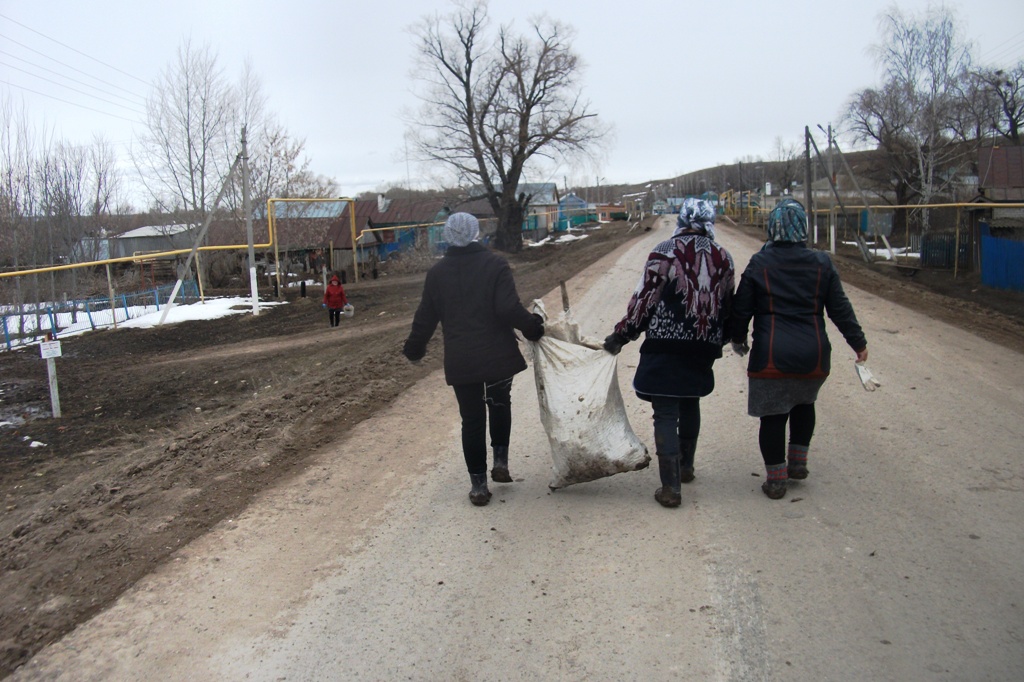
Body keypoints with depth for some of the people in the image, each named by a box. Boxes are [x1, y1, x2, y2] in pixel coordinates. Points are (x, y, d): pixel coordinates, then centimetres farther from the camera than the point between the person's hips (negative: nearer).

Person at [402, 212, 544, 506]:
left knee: (472, 420, 10)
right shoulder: (495, 264, -7)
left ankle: (478, 484, 14)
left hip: (460, 361, 2)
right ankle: (501, 461, 17)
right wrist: (532, 326, -1)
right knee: (500, 404, 24)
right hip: (498, 356, -1)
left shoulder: (437, 272, 2)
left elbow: (425, 318, 6)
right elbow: (509, 309, -17)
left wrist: (413, 348, 21)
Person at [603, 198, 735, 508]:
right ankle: (685, 467, 39)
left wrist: (620, 335, -1)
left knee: (666, 413, -1)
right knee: (690, 404, 23)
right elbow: (728, 305, 14)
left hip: (665, 346, -5)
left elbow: (644, 300, -11)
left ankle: (671, 487, -1)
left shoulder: (664, 253, -10)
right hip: (704, 348, 5)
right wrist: (721, 338, 30)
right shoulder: (723, 258, 5)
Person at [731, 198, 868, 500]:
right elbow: (840, 308, 3)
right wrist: (858, 341, 13)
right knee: (804, 403, 28)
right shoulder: (821, 263, 0)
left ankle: (776, 479, 13)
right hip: (813, 356, 3)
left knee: (772, 416, 7)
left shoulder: (759, 263, -5)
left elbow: (741, 308, 0)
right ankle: (798, 462, 30)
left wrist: (738, 339, 16)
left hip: (771, 358, -3)